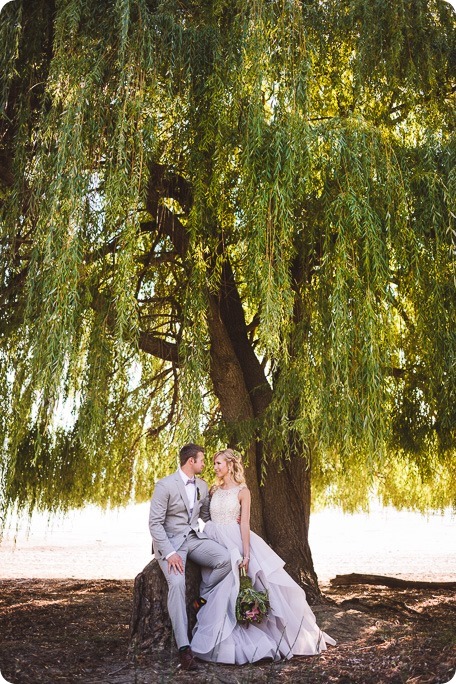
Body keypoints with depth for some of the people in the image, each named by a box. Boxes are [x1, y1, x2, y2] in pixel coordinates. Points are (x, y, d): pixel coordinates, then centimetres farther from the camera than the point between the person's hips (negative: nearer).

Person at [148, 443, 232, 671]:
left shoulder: (202, 486, 7)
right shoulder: (165, 485, -13)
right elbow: (155, 523, -14)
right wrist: (169, 553, -22)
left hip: (194, 537, 5)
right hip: (170, 540, -5)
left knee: (225, 558, -22)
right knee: (177, 583, -29)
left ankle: (203, 597, 4)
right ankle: (184, 647, -22)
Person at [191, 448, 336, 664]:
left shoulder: (242, 491, -3)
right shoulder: (214, 490, 12)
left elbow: (245, 523, -10)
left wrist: (246, 555, -17)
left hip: (236, 542, -3)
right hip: (214, 542, 4)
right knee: (223, 588, -2)